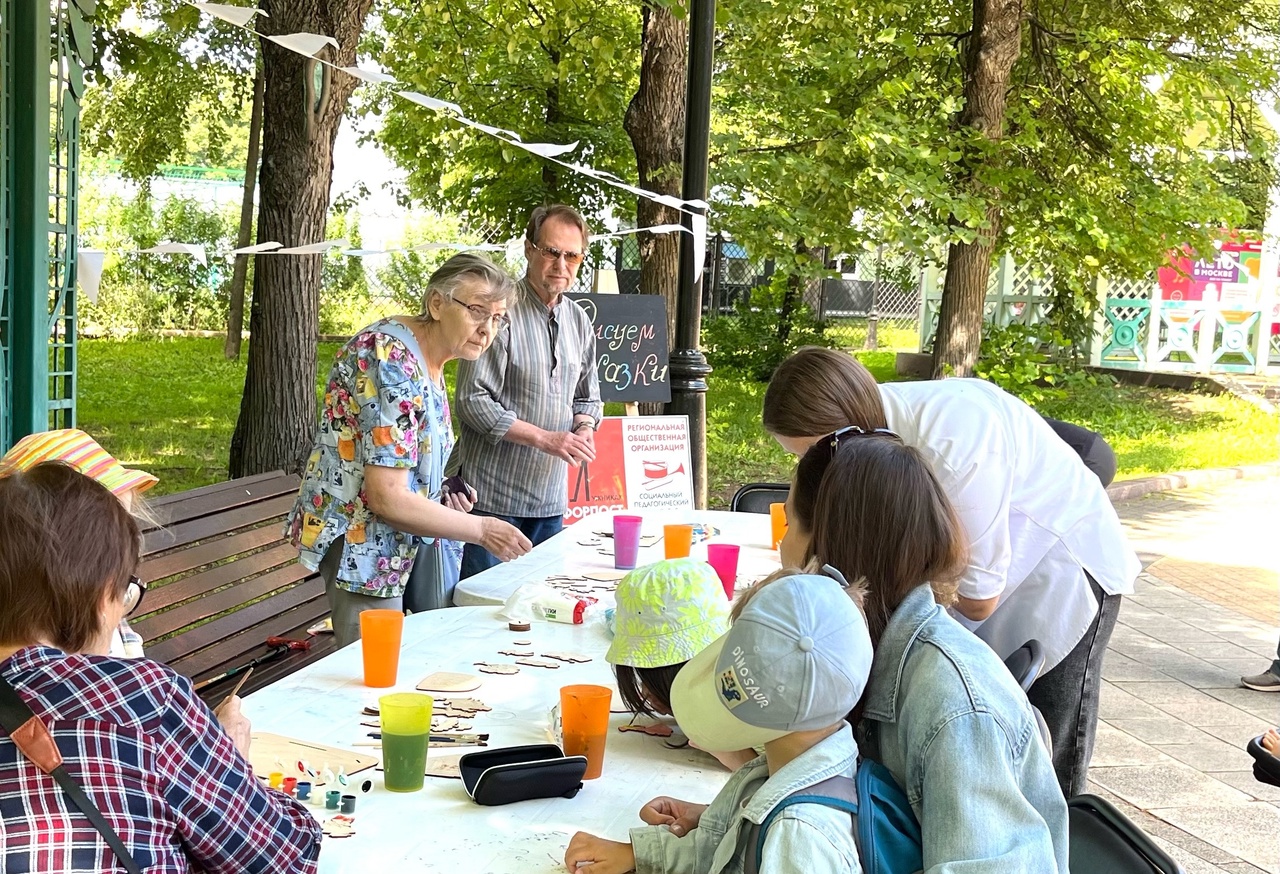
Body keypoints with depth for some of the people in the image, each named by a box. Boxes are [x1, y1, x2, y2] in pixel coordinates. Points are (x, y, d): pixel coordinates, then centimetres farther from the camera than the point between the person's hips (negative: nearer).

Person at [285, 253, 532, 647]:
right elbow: (387, 499, -26)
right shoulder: (394, 364, -23)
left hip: (415, 530, 10)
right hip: (362, 536, -9)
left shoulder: (429, 358, 6)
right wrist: (480, 529, -19)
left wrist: (444, 495, 4)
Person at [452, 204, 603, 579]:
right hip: (492, 496, -7)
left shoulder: (579, 322, 12)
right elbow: (472, 401, -17)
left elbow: (587, 399, 22)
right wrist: (544, 438, -19)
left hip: (551, 499, 7)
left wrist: (584, 429, -1)